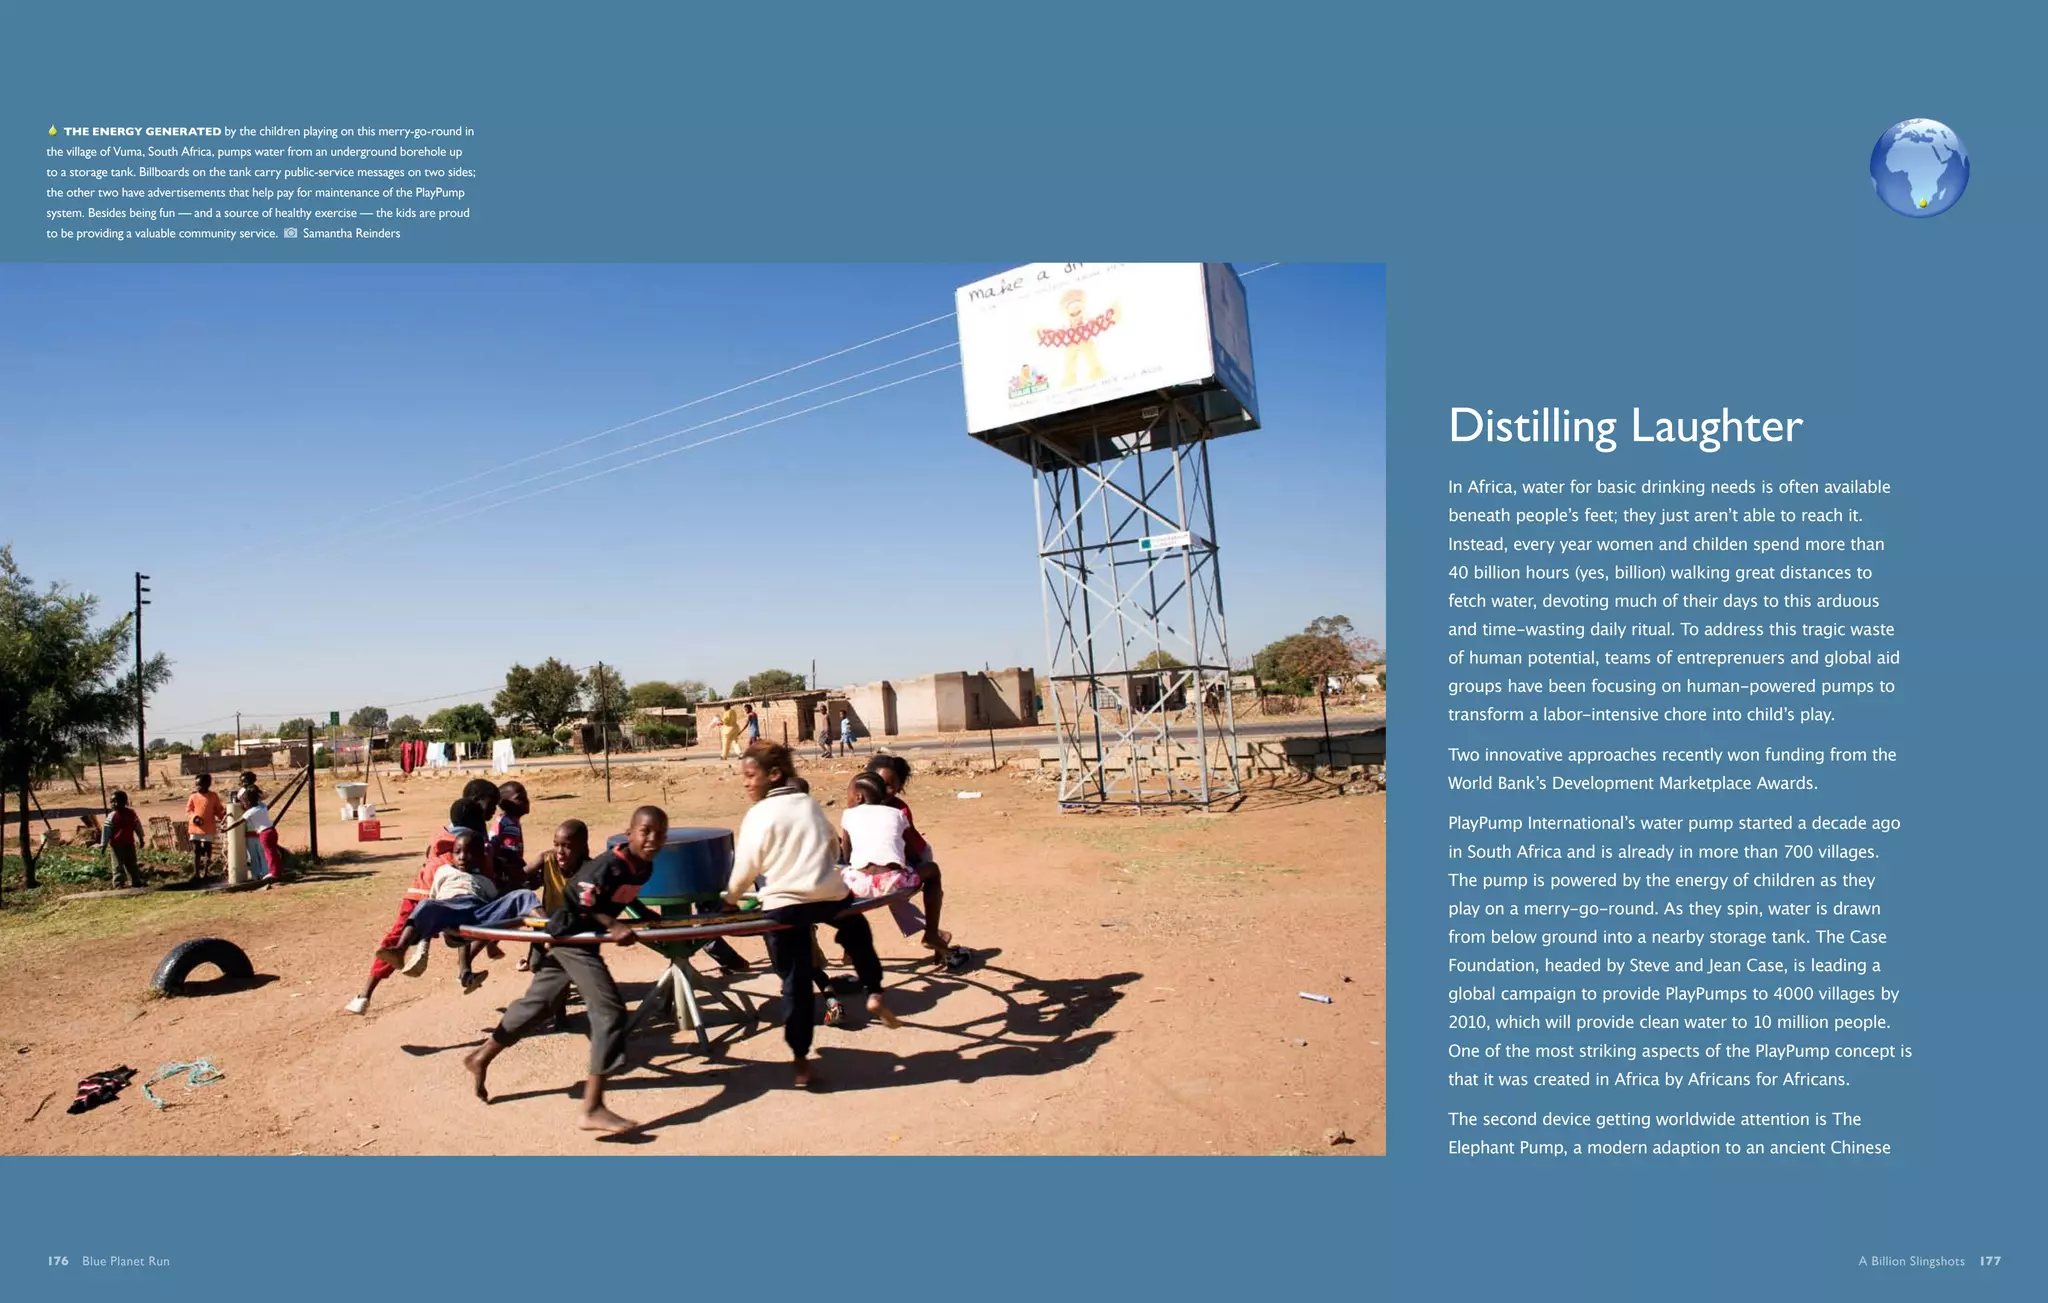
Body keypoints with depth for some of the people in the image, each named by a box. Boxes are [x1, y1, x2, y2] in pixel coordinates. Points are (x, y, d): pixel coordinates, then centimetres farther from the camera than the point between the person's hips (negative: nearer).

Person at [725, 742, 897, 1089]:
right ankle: (874, 994, 18)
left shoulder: (758, 815, -3)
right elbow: (834, 846, 21)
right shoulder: (809, 803, 12)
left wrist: (730, 899, 17)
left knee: (795, 982, 8)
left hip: (783, 905, -3)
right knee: (857, 933, 33)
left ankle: (801, 1061, 14)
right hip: (830, 895, 3)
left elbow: (746, 867, 0)